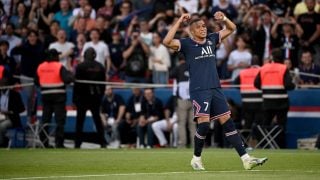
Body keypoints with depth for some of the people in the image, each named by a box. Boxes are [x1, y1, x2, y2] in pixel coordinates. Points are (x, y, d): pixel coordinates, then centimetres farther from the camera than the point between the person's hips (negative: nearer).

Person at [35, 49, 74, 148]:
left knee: (45, 118, 13)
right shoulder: (59, 67, -11)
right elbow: (67, 79, -20)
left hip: (46, 96, 5)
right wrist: (71, 74, 0)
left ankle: (43, 142, 14)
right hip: (58, 96, -5)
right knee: (60, 119, -2)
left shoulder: (40, 67, 5)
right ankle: (59, 143, -6)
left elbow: (36, 82, 11)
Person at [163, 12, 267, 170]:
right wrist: (179, 22, -17)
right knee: (204, 123, -15)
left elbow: (231, 28, 25)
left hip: (215, 89, 5)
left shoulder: (211, 39, 15)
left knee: (227, 122, 1)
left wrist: (223, 19, 5)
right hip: (198, 90, -5)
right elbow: (167, 42, -18)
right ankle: (196, 158, 6)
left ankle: (246, 159, -3)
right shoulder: (186, 44, -1)